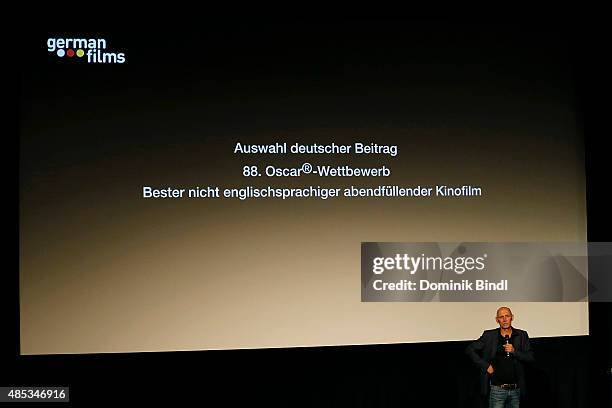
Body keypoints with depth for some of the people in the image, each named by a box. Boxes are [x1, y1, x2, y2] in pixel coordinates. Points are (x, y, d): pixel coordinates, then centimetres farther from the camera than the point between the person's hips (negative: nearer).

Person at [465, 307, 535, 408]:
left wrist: (514, 351, -15)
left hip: (516, 389, 2)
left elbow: (530, 357, 1)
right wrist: (485, 365, -5)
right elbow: (470, 349, 1)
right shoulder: (489, 335, 0)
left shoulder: (521, 335, 5)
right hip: (497, 389, -2)